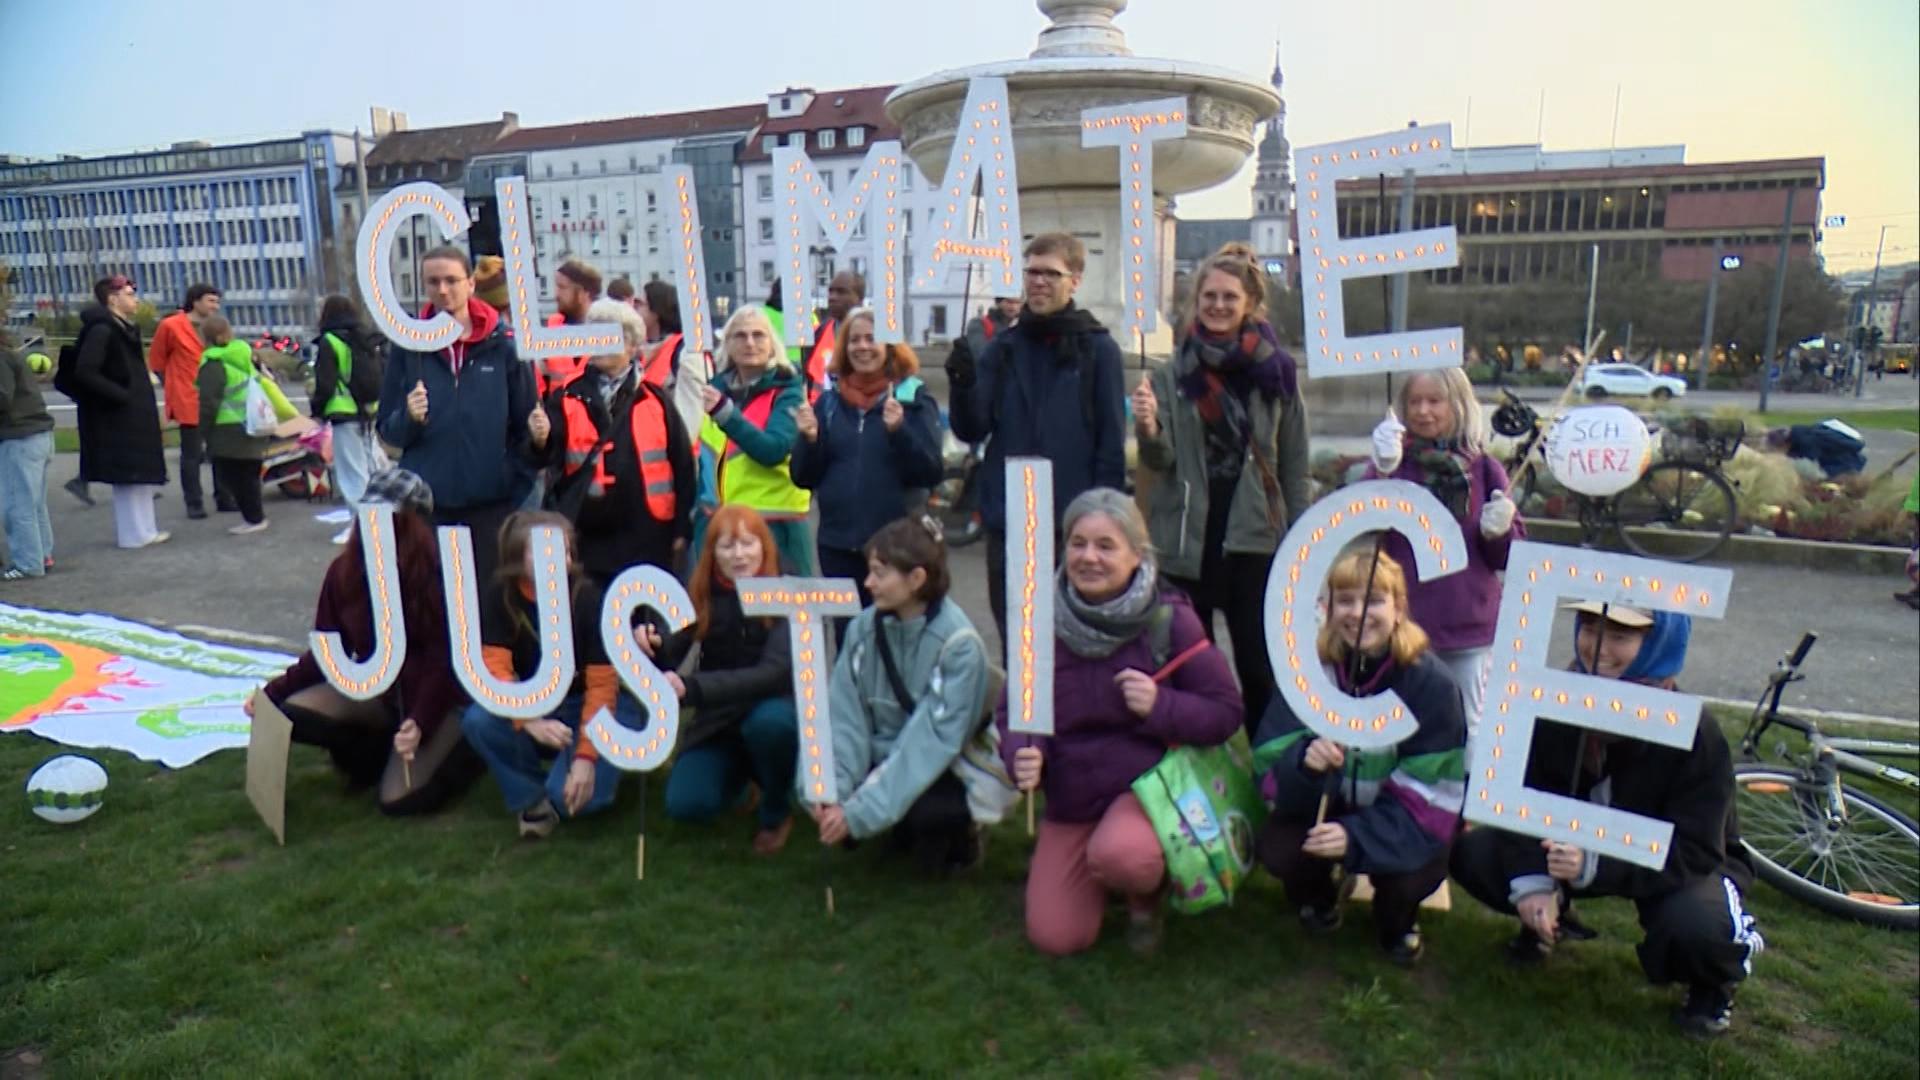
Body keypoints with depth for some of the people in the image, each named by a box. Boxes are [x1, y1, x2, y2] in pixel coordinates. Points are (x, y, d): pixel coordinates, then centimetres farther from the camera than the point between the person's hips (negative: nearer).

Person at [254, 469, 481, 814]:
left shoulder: (437, 575, -19)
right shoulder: (344, 572, -5)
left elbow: (444, 661, -18)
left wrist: (419, 724, -31)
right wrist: (273, 691, -14)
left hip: (438, 695, -5)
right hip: (376, 690, 5)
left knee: (399, 800, -20)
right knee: (291, 713, -20)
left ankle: (464, 743, 8)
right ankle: (376, 750, 6)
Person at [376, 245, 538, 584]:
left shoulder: (502, 344, 0)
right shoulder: (408, 347, 3)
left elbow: (526, 426, 3)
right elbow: (388, 430, 7)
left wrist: (520, 489, -4)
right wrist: (409, 418, -15)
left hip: (492, 501, 0)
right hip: (427, 503, 1)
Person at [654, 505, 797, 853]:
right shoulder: (702, 595, -6)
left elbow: (774, 672, -28)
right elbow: (672, 661, -7)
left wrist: (692, 688, -38)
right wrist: (655, 649, -31)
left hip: (772, 709, -3)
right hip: (718, 722, 3)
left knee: (768, 721, -37)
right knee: (686, 804, -19)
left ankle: (777, 809, -6)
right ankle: (741, 774, 17)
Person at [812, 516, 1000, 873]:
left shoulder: (958, 644, -23)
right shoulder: (864, 628, -8)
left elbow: (930, 741, -27)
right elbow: (845, 718, -10)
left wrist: (859, 813, -30)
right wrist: (829, 791, -26)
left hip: (946, 773, -5)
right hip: (884, 760, 5)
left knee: (922, 810, -34)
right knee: (820, 799, -18)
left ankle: (958, 831, 4)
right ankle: (907, 830, 12)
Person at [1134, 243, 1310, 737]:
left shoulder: (1277, 372, 2)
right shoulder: (1173, 374, 3)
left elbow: (1295, 466, 5)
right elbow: (1162, 460, -3)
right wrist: (1148, 430, -25)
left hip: (1254, 539, -1)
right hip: (1185, 539, 1)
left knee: (1259, 669, 3)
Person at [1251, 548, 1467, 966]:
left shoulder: (1431, 682, -18)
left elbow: (1429, 793, -19)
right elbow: (1268, 765, -14)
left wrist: (1356, 836, -34)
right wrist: (1303, 763, -38)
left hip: (1401, 822, -1)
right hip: (1325, 806, 1)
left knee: (1411, 875, -29)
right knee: (1274, 849, -25)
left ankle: (1397, 921, 10)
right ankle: (1317, 900, 13)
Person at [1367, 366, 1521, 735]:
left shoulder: (1483, 468, 4)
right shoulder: (1392, 463, -1)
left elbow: (1511, 557, 7)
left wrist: (1498, 531, -15)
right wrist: (1382, 474, -25)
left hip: (1468, 627, 2)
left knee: (1472, 730, 10)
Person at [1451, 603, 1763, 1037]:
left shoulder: (1693, 732, -26)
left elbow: (1693, 852, -29)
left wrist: (1594, 866, -44)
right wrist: (1532, 881, -30)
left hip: (1682, 864, -3)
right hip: (1583, 844, 3)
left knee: (1695, 928, -37)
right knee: (1472, 853, -17)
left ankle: (1713, 984, 3)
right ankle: (1550, 919, 16)